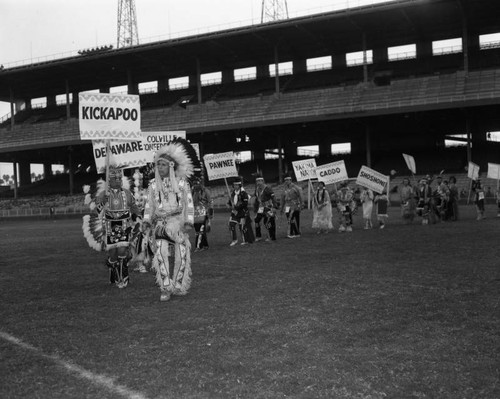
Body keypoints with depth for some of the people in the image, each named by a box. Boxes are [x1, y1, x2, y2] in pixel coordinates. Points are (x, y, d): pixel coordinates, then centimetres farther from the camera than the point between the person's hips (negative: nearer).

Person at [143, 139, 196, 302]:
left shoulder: (182, 183, 3)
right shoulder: (154, 184, 10)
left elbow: (189, 203, 1)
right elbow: (149, 204, 12)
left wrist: (188, 222, -7)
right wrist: (147, 220, 1)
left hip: (178, 221, -1)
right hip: (161, 222, 1)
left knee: (180, 254, -3)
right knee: (162, 252, -17)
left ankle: (179, 286, 16)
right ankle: (165, 288, -15)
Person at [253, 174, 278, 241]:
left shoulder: (267, 188, -13)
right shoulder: (257, 189, 10)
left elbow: (273, 197, -15)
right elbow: (257, 199, 20)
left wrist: (274, 206, -20)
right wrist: (255, 207, 20)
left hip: (268, 207, -7)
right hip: (261, 207, 7)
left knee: (267, 222, -6)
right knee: (256, 220, 2)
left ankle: (271, 237, 5)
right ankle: (258, 236, 12)